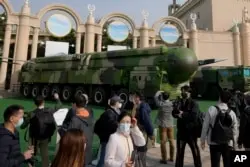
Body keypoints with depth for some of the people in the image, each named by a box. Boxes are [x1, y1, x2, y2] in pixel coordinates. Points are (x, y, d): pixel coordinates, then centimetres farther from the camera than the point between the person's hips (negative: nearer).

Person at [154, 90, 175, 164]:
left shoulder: (161, 104, -15)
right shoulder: (171, 104, -7)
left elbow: (156, 97, -1)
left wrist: (159, 92, 17)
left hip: (163, 125, -4)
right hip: (170, 125, 4)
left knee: (163, 142, 2)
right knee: (171, 141, 13)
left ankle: (164, 159, 7)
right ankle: (171, 158, 25)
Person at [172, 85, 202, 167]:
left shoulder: (194, 103, -7)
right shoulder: (179, 102, 7)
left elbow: (194, 115, -20)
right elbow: (174, 113, -2)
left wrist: (182, 114, -12)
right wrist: (179, 111, -21)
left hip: (191, 131, -4)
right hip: (181, 130, 4)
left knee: (195, 151, 12)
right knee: (179, 151, 15)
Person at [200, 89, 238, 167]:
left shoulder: (211, 110, -10)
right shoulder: (232, 113, -2)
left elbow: (205, 126, -8)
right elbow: (234, 130, 4)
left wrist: (202, 140, 2)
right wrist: (234, 143, 18)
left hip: (214, 143, -2)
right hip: (228, 143, 3)